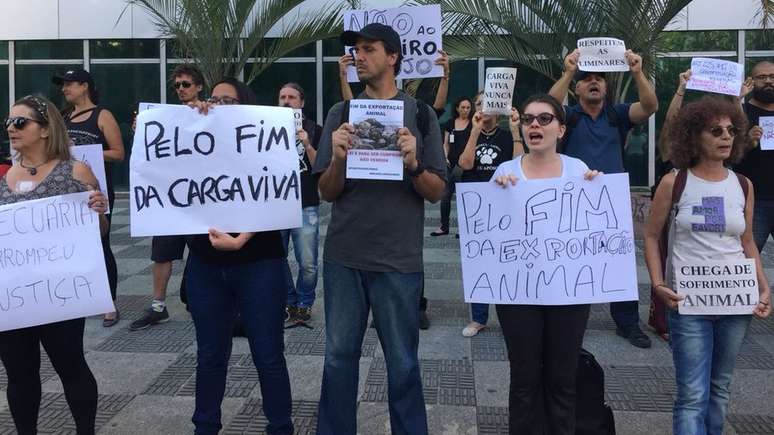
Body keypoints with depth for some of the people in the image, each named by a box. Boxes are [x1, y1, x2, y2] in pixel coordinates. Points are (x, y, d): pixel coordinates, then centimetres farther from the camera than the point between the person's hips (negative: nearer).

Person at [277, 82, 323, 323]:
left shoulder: (314, 130, 4)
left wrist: (307, 145, -16)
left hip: (305, 206, -2)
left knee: (308, 264, -4)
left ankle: (304, 303, 16)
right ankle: (289, 301, 24)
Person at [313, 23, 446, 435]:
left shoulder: (420, 114, 2)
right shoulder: (340, 115, 6)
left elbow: (437, 192, 2)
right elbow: (326, 192, 5)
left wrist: (412, 164, -17)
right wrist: (338, 158, -15)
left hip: (398, 259, -1)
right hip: (343, 256, 2)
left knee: (402, 363, 6)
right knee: (339, 356, 9)